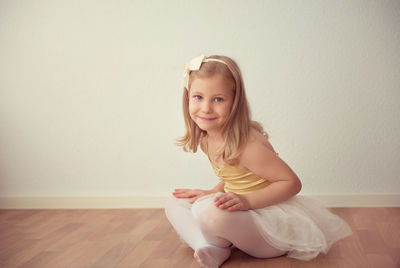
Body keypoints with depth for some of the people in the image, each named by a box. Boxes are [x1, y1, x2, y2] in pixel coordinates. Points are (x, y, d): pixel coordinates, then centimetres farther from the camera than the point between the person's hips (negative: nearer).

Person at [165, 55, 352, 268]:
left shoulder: (246, 145, -26)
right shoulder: (206, 139, 1)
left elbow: (292, 183, -22)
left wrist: (246, 200, -30)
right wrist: (213, 193, 2)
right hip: (240, 213, 9)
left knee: (211, 212, -36)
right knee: (174, 204, 10)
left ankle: (218, 243, -1)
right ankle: (212, 250, -13)